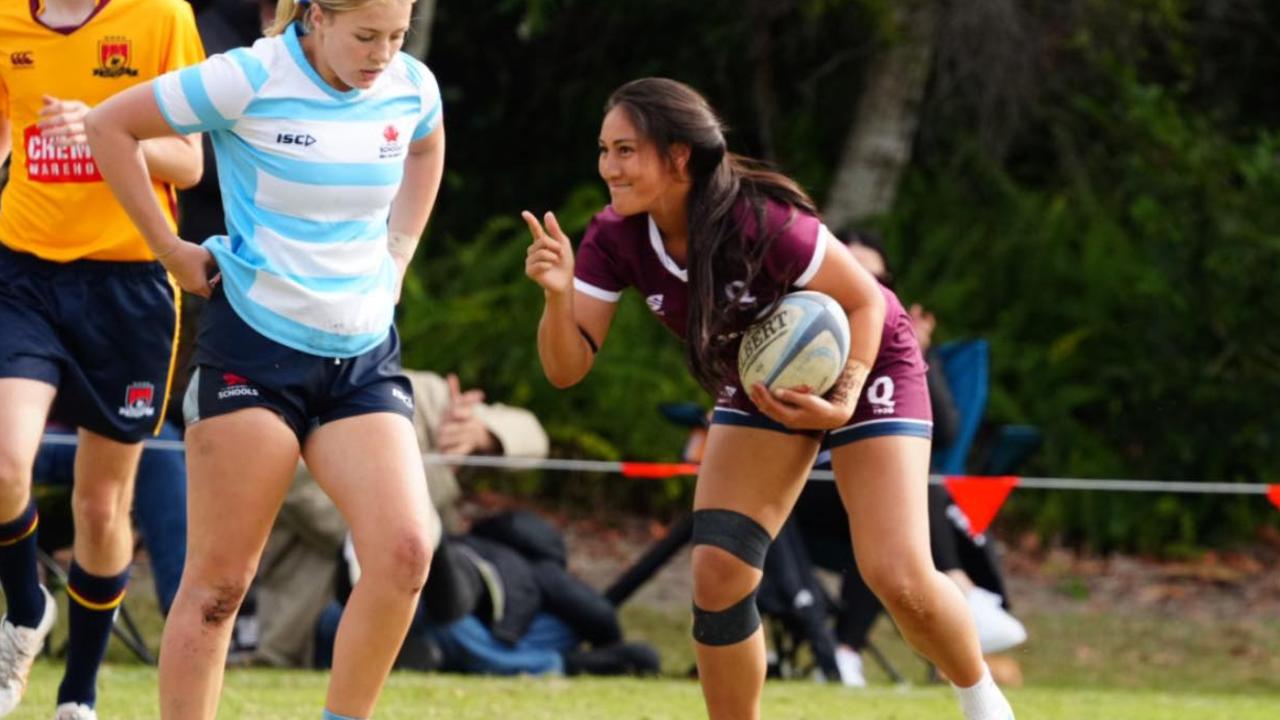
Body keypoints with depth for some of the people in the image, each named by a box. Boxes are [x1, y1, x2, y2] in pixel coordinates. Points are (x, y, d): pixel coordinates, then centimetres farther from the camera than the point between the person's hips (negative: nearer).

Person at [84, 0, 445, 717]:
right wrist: (169, 248, -3)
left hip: (365, 355, 4)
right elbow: (111, 125, -4)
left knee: (405, 551, -15)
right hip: (255, 348, -4)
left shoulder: (413, 87, 2)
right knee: (219, 578, -3)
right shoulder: (252, 80, -13)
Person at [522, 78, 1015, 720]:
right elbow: (567, 367, -19)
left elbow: (864, 301, -23)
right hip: (763, 388, 5)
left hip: (866, 364, -5)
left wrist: (843, 400, -34)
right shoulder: (616, 240, -19)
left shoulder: (762, 223, -35)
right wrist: (558, 293, -37)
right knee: (717, 576, -11)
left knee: (898, 579, -15)